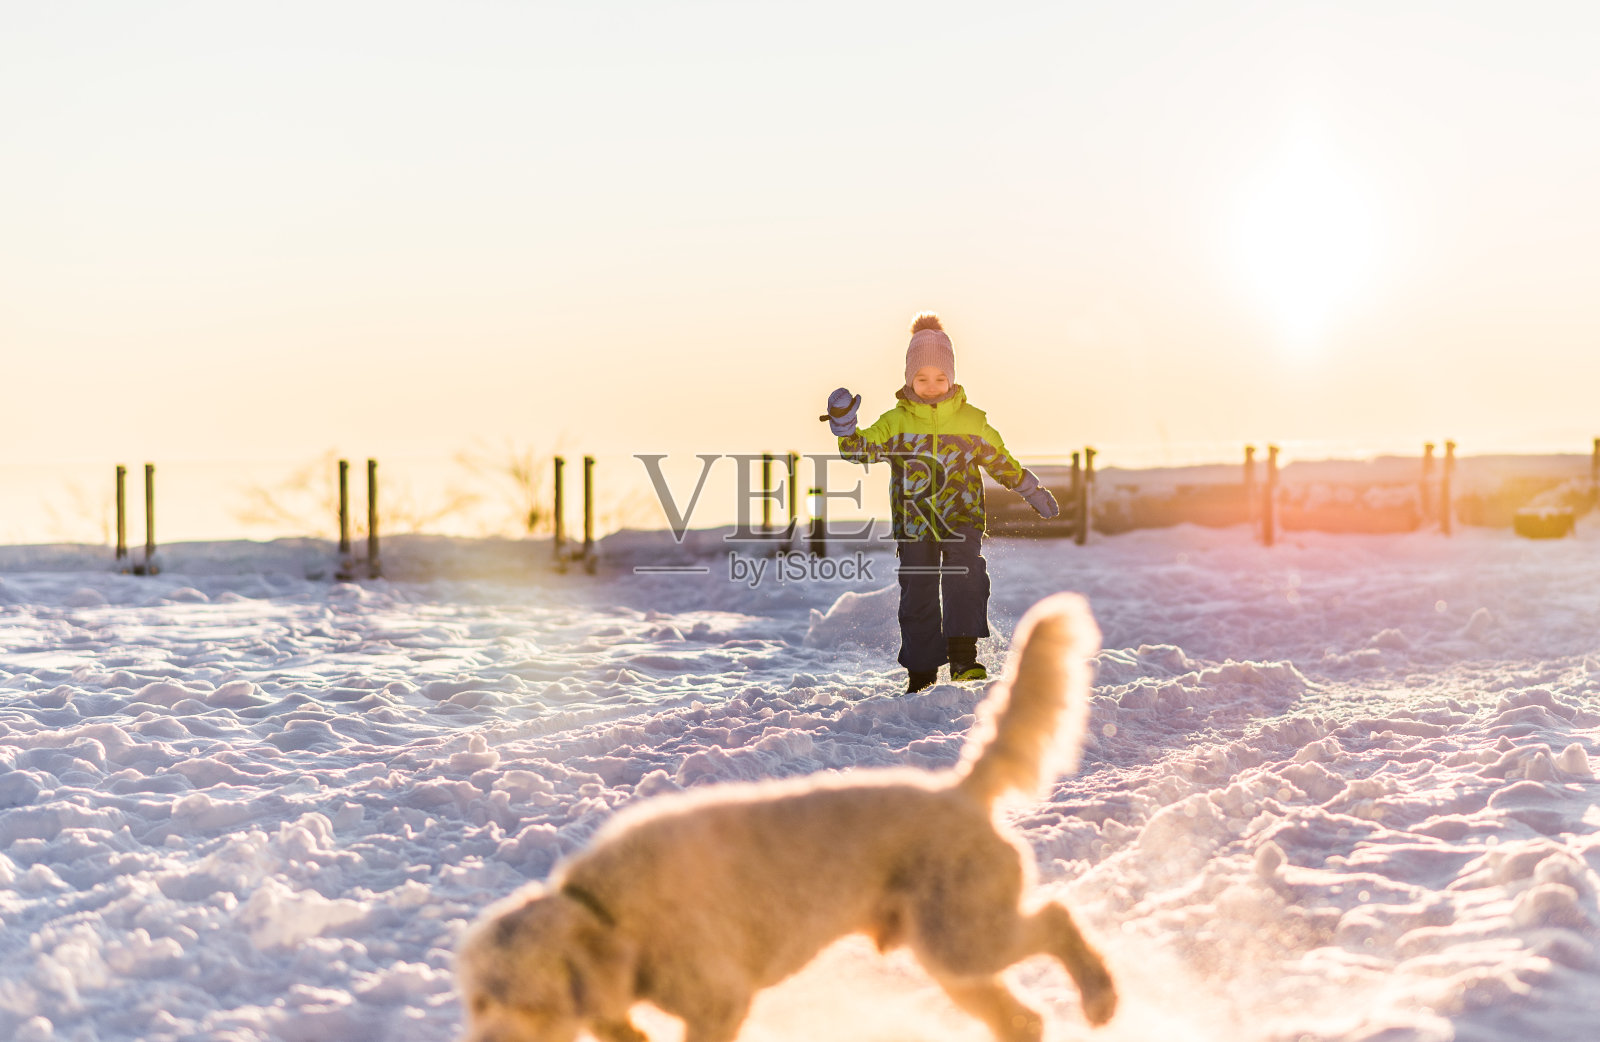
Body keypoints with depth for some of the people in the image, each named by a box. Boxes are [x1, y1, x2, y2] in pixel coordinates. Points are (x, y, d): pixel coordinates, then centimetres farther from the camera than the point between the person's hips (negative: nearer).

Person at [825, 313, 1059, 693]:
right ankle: (921, 673, 14)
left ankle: (963, 656, -21)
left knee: (964, 577, -23)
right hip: (914, 523, 1)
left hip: (962, 518, -1)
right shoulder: (897, 422, 3)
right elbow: (864, 448, -7)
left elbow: (1000, 461, 15)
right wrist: (845, 429, -26)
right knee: (917, 595, 4)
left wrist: (1032, 491, 17)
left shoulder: (971, 421, 5)